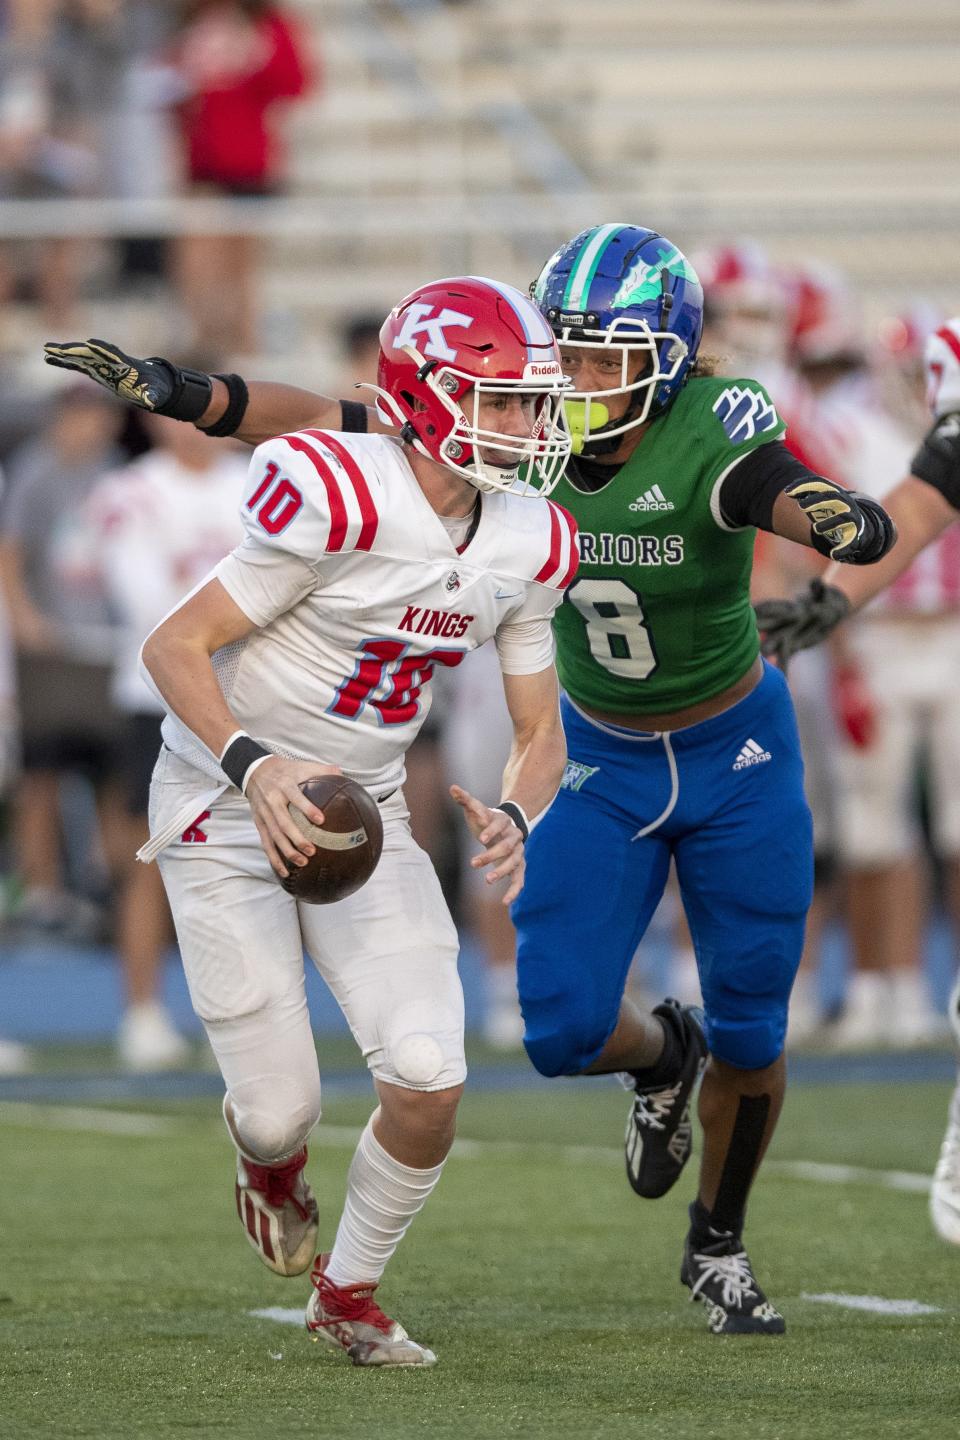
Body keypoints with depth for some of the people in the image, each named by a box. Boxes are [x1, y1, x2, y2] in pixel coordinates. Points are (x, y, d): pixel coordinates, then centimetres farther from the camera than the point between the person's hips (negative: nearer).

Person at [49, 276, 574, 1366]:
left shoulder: (525, 548, -4)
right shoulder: (339, 503, -26)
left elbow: (540, 731, 6)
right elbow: (174, 646, -21)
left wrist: (513, 815, -16)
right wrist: (257, 766, -35)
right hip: (227, 813, -5)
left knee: (430, 1084, -11)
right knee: (281, 1110, -5)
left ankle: (348, 1294, 15)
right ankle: (269, 1150, 36)